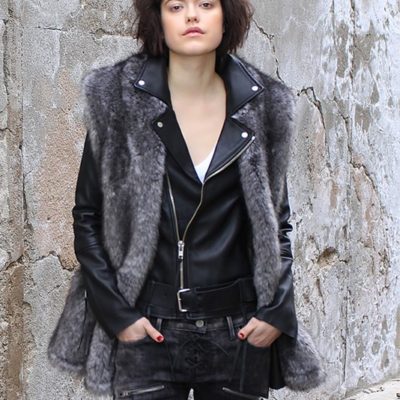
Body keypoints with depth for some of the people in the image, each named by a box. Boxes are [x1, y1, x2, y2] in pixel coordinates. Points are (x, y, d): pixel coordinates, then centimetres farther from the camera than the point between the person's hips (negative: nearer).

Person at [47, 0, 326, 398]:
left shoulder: (263, 106, 3)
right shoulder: (119, 99, -3)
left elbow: (277, 221, 11)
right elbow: (87, 217, 1)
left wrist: (276, 311, 1)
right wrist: (117, 313, -6)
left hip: (239, 331, 2)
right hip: (148, 329, -2)